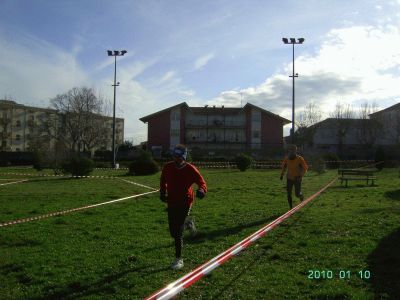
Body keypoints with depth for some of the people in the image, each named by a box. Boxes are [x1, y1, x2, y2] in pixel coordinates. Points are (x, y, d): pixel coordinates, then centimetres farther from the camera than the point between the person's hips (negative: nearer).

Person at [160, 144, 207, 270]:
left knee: (178, 232, -11)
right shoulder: (167, 167, -3)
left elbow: (202, 183, -13)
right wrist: (163, 192, 3)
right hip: (171, 202, 5)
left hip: (185, 203, -4)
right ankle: (188, 223, 44)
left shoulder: (190, 169, -14)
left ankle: (179, 259, 5)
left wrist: (201, 190, -36)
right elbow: (163, 180, 17)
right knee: (173, 232, 11)